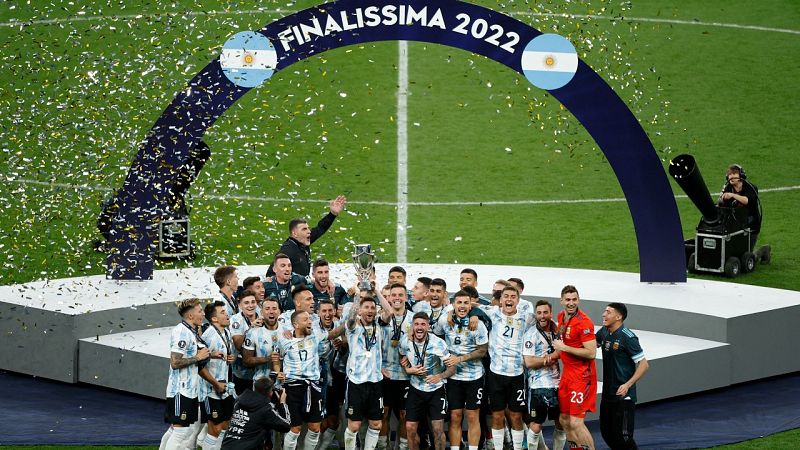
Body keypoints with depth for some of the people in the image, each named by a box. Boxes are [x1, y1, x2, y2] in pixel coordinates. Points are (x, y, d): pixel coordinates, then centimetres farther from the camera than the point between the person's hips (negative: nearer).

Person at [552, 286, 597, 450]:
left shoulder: (584, 322, -18)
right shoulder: (561, 317, 9)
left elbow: (591, 353, -23)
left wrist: (564, 348, -19)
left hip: (582, 375, -9)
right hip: (567, 373, 9)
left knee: (576, 422, -13)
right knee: (564, 420, 12)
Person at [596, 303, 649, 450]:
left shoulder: (627, 337, -15)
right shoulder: (604, 332, 7)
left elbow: (644, 364, -15)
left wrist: (627, 385, -22)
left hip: (623, 395, -8)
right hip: (607, 394, 8)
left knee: (622, 436, -8)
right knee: (606, 432, 13)